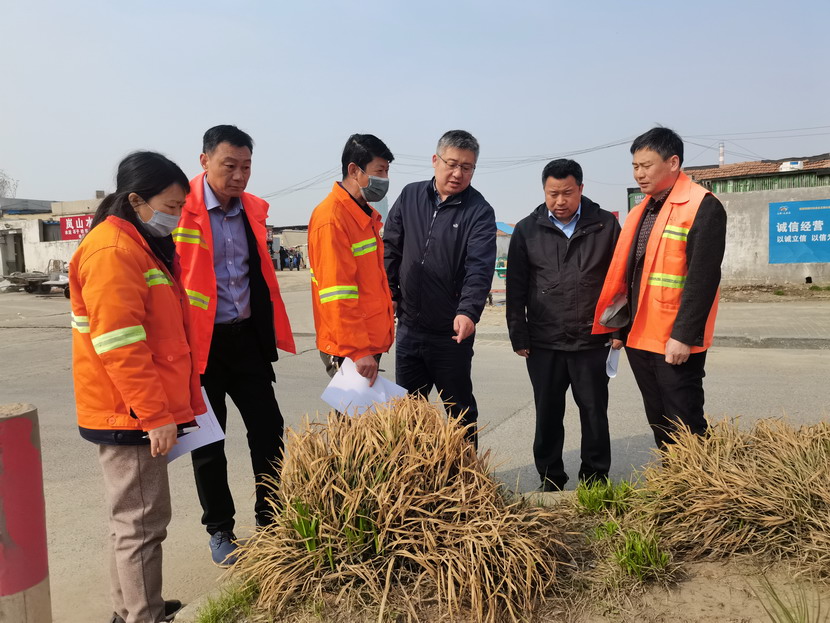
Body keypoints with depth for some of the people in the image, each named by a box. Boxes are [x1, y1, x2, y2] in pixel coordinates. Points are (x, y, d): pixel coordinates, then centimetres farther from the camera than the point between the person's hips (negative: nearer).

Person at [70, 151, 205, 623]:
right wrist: (155, 414, -20)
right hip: (130, 415, -10)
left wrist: (170, 404, 22)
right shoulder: (113, 252, -16)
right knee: (143, 522, -1)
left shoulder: (141, 246, 15)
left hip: (139, 411, 10)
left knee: (135, 518, 18)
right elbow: (120, 346, -22)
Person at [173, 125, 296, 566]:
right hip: (199, 342, -5)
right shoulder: (179, 210, -11)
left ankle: (271, 520, 26)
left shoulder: (253, 209, 7)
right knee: (208, 440, 10)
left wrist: (272, 333, 12)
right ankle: (220, 530, 27)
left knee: (268, 429, 8)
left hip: (247, 337, 5)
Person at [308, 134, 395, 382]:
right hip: (349, 350, -9)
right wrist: (358, 350, -22)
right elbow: (336, 295, -22)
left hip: (371, 342, 9)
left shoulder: (366, 214, 13)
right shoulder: (332, 217, -17)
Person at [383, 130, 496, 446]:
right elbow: (390, 250, 11)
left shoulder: (479, 211, -8)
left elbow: (480, 266, -21)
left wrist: (468, 311, -35)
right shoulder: (410, 196, 5)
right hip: (409, 325, 4)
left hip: (453, 332, -4)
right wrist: (390, 294, 4)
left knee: (460, 411, 11)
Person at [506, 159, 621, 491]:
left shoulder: (605, 225, 1)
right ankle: (550, 481, 25)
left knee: (595, 414, 9)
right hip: (543, 343, 1)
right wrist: (519, 336, 2)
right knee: (548, 415, 10)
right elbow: (516, 288, 4)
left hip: (592, 342, 0)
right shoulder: (527, 230, 3)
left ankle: (595, 480, 25)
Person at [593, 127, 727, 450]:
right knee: (659, 424, 17)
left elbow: (702, 277, -17)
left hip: (674, 341, -8)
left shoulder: (702, 206, -10)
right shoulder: (642, 210, 15)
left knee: (684, 428, 2)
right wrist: (621, 323, 12)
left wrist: (683, 335, -21)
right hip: (638, 336, 8)